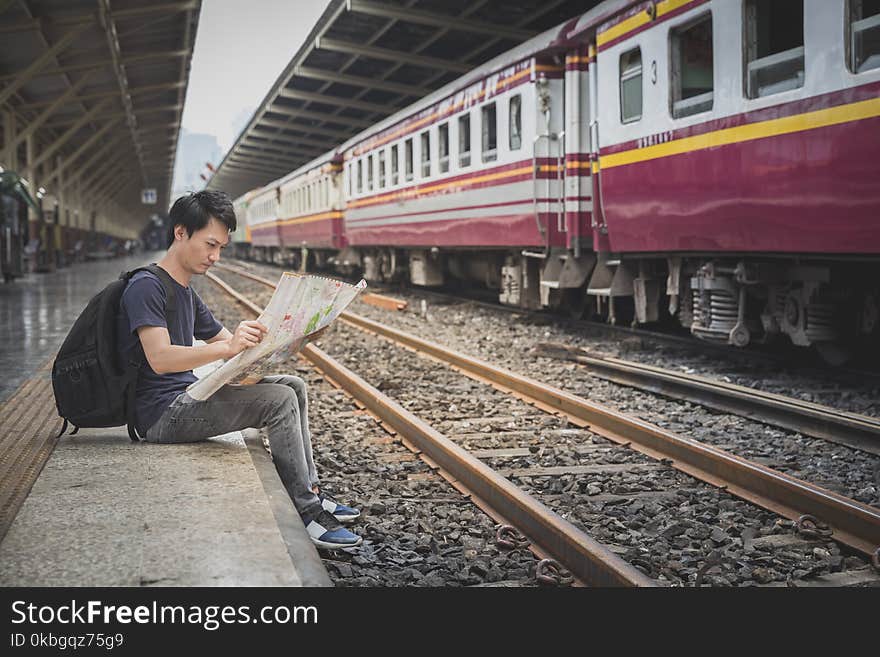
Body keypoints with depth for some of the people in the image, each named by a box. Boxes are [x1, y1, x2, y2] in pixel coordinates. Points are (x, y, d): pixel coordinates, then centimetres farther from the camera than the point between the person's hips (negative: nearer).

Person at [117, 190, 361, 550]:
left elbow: (230, 344, 20)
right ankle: (305, 512, -13)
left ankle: (309, 490, 7)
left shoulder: (186, 292, 19)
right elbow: (159, 358, -26)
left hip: (187, 399, 10)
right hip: (162, 414, -10)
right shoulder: (146, 286, -13)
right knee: (280, 401, -20)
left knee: (294, 386, 6)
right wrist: (228, 347, -38)